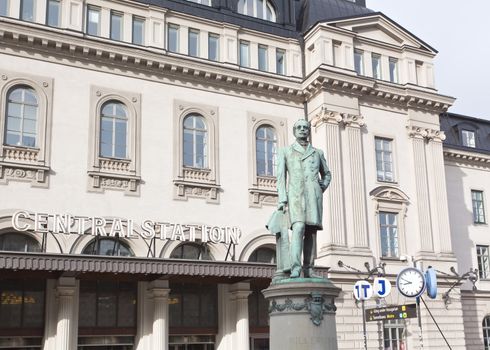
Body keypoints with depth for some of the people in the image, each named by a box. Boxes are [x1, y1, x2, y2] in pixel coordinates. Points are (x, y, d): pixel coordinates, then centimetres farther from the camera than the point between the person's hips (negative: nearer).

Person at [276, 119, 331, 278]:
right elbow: (281, 176, 6)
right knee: (299, 227, -22)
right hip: (295, 193, -3)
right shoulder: (285, 151, 14)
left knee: (311, 231, -2)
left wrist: (323, 186, 9)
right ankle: (295, 268, -30)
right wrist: (282, 199, -6)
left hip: (314, 195, 3)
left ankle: (308, 269, 2)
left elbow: (327, 174, 31)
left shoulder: (318, 153, 21)